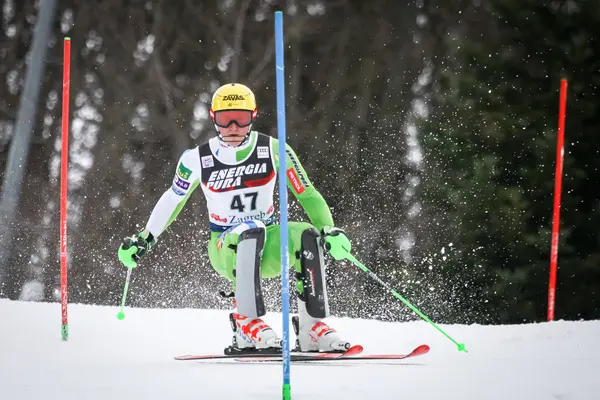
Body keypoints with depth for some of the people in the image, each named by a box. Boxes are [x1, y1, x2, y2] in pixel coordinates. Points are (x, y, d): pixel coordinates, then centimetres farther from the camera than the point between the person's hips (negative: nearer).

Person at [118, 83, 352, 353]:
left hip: (267, 244, 2)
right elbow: (172, 200, 11)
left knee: (306, 235, -30)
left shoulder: (274, 150, -6)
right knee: (252, 231, -37)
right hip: (225, 249, -2)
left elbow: (308, 196, -3)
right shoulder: (197, 159, -7)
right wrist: (143, 239, 16)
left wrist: (329, 231, -18)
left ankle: (312, 326, -24)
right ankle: (247, 321, -35)